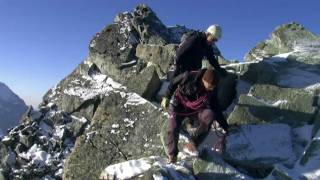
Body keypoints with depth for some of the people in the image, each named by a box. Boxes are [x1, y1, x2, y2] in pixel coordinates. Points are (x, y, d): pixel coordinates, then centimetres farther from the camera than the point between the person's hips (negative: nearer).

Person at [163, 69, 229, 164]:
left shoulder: (212, 91, -15)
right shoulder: (188, 77, -26)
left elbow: (216, 109, -6)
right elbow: (174, 83, -8)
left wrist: (226, 127, -7)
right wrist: (167, 97, -4)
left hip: (196, 109, 2)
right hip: (179, 106, -2)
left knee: (210, 115, -27)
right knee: (173, 128, -22)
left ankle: (191, 144, -27)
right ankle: (172, 156, -2)